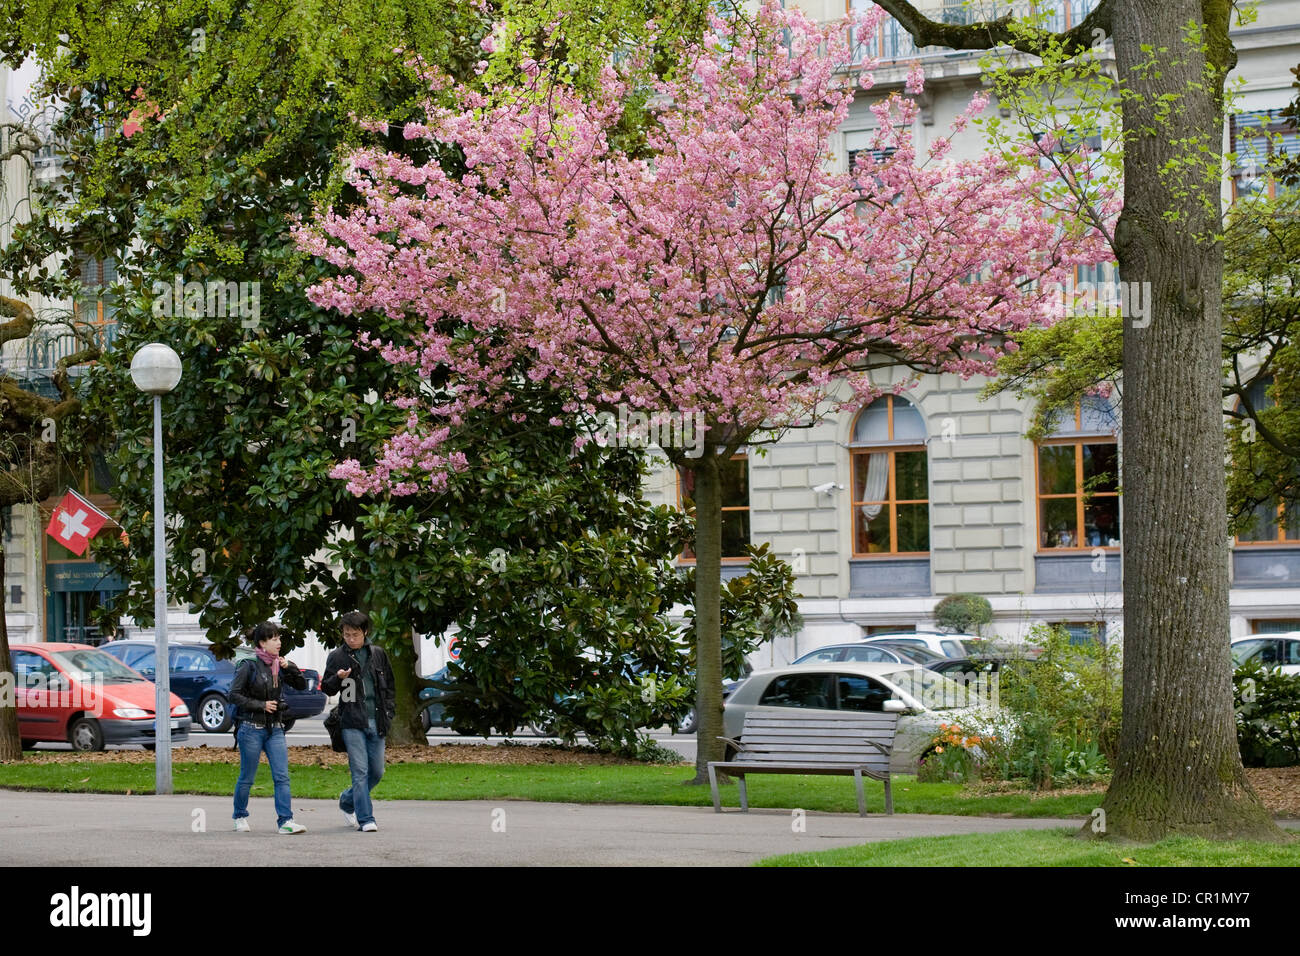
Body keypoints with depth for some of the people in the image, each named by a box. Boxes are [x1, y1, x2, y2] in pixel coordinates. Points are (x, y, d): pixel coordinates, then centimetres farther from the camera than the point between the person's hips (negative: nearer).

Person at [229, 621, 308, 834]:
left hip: (275, 728, 5)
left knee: (282, 776, -7)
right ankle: (240, 817, 24)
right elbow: (234, 695, -11)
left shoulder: (278, 665, 8)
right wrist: (261, 705, -14)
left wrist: (290, 668, -4)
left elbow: (302, 685, 11)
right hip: (252, 728, -5)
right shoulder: (249, 666, -8)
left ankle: (286, 821, -12)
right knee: (247, 778, 6)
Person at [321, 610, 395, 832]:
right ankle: (366, 819, -7)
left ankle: (347, 801, 30)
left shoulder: (378, 654, 10)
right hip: (352, 722, -3)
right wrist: (338, 678, -15)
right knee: (360, 771, -9)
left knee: (376, 772, 7)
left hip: (376, 722, 3)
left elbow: (389, 687, 18)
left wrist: (389, 713, 8)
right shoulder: (336, 656, 3)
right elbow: (327, 689, 6)